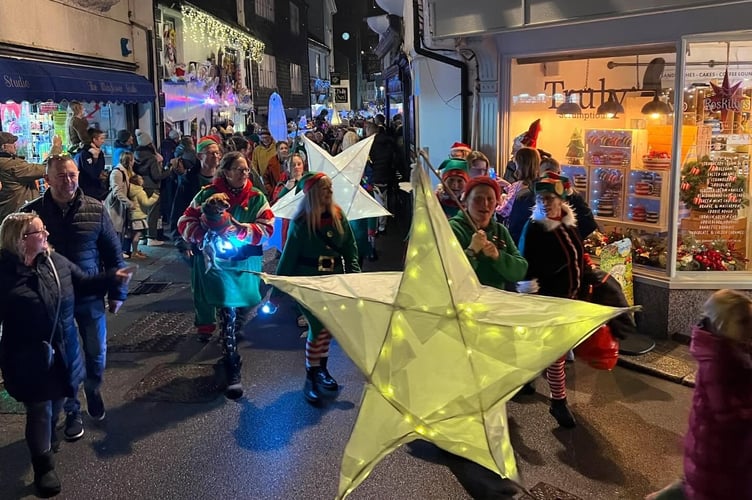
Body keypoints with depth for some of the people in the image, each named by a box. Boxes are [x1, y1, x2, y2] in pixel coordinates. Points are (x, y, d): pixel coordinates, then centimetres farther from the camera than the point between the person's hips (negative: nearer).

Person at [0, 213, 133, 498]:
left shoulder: (56, 261, -3)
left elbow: (84, 283, 10)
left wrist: (114, 278, -1)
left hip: (62, 351, 5)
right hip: (28, 358, -5)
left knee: (56, 402, 25)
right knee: (39, 410, 3)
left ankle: (50, 436, 54)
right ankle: (44, 469, 17)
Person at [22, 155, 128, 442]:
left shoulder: (95, 210, -6)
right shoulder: (32, 212, -7)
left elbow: (113, 252, 0)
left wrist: (117, 291, 0)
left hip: (90, 297, 1)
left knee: (96, 353, 13)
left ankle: (93, 392, 42)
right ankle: (72, 411, 28)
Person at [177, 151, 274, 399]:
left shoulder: (256, 197, -1)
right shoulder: (208, 194, -6)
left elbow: (267, 226, -9)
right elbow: (185, 223, -5)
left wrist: (241, 230, -24)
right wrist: (208, 237, -22)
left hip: (246, 264, 3)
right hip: (218, 262, -3)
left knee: (242, 313, 16)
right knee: (227, 316, -7)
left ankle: (229, 351, 45)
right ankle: (232, 371, 1)